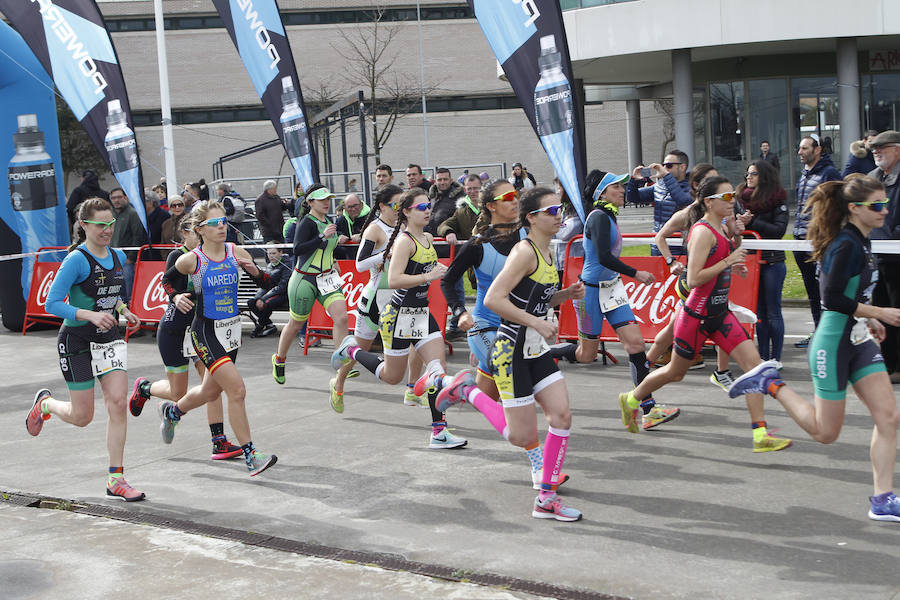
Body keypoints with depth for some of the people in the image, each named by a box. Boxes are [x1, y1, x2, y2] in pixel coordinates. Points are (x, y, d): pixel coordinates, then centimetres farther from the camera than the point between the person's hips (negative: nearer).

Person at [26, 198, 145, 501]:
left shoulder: (118, 256, 5)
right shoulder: (77, 260, -16)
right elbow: (52, 303, -20)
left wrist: (124, 311, 2)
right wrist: (90, 315, -32)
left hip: (110, 339, 5)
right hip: (77, 340, -5)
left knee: (117, 403, -8)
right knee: (82, 416, 3)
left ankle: (116, 479, -2)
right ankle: (45, 404, 38)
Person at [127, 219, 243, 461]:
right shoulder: (177, 256, -13)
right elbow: (167, 282, -25)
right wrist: (176, 297, -47)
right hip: (174, 329, -5)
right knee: (178, 393, 5)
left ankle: (219, 442, -8)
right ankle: (143, 387, 37)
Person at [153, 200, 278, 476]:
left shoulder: (236, 253, -3)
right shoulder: (191, 259, -12)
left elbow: (266, 283, 4)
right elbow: (166, 280, 7)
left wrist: (255, 271, -15)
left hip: (232, 329, 6)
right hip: (206, 332, -6)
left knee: (211, 391, 21)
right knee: (237, 389, -16)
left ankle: (171, 411, 51)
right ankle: (250, 455, -7)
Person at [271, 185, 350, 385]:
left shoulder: (328, 221, 10)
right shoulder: (306, 223, -15)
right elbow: (297, 249, -29)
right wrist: (323, 237, -33)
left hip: (327, 278, 6)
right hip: (305, 279, -6)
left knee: (341, 317, -13)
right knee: (296, 324, 9)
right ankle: (279, 359, 33)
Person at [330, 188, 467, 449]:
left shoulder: (427, 238, 8)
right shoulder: (404, 241, -17)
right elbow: (393, 280, -28)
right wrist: (428, 276, -31)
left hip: (422, 314, 7)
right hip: (399, 316, -7)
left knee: (437, 367, -7)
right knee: (392, 376, 7)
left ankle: (439, 432, -5)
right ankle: (352, 351, 32)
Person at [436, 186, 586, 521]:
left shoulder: (547, 253, 11)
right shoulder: (524, 251, -17)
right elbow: (493, 299, -25)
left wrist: (566, 295, 4)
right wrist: (536, 323, -24)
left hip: (537, 352, 9)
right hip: (512, 352, -9)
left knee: (562, 418, -1)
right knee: (524, 438, -1)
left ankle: (546, 499, 7)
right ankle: (469, 392, 18)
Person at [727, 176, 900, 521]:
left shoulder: (860, 241, 10)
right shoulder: (847, 245, -20)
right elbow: (832, 299, -25)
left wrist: (867, 319, 13)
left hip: (859, 342, 9)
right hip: (833, 344, -9)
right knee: (825, 432, 4)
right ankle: (770, 384, 19)